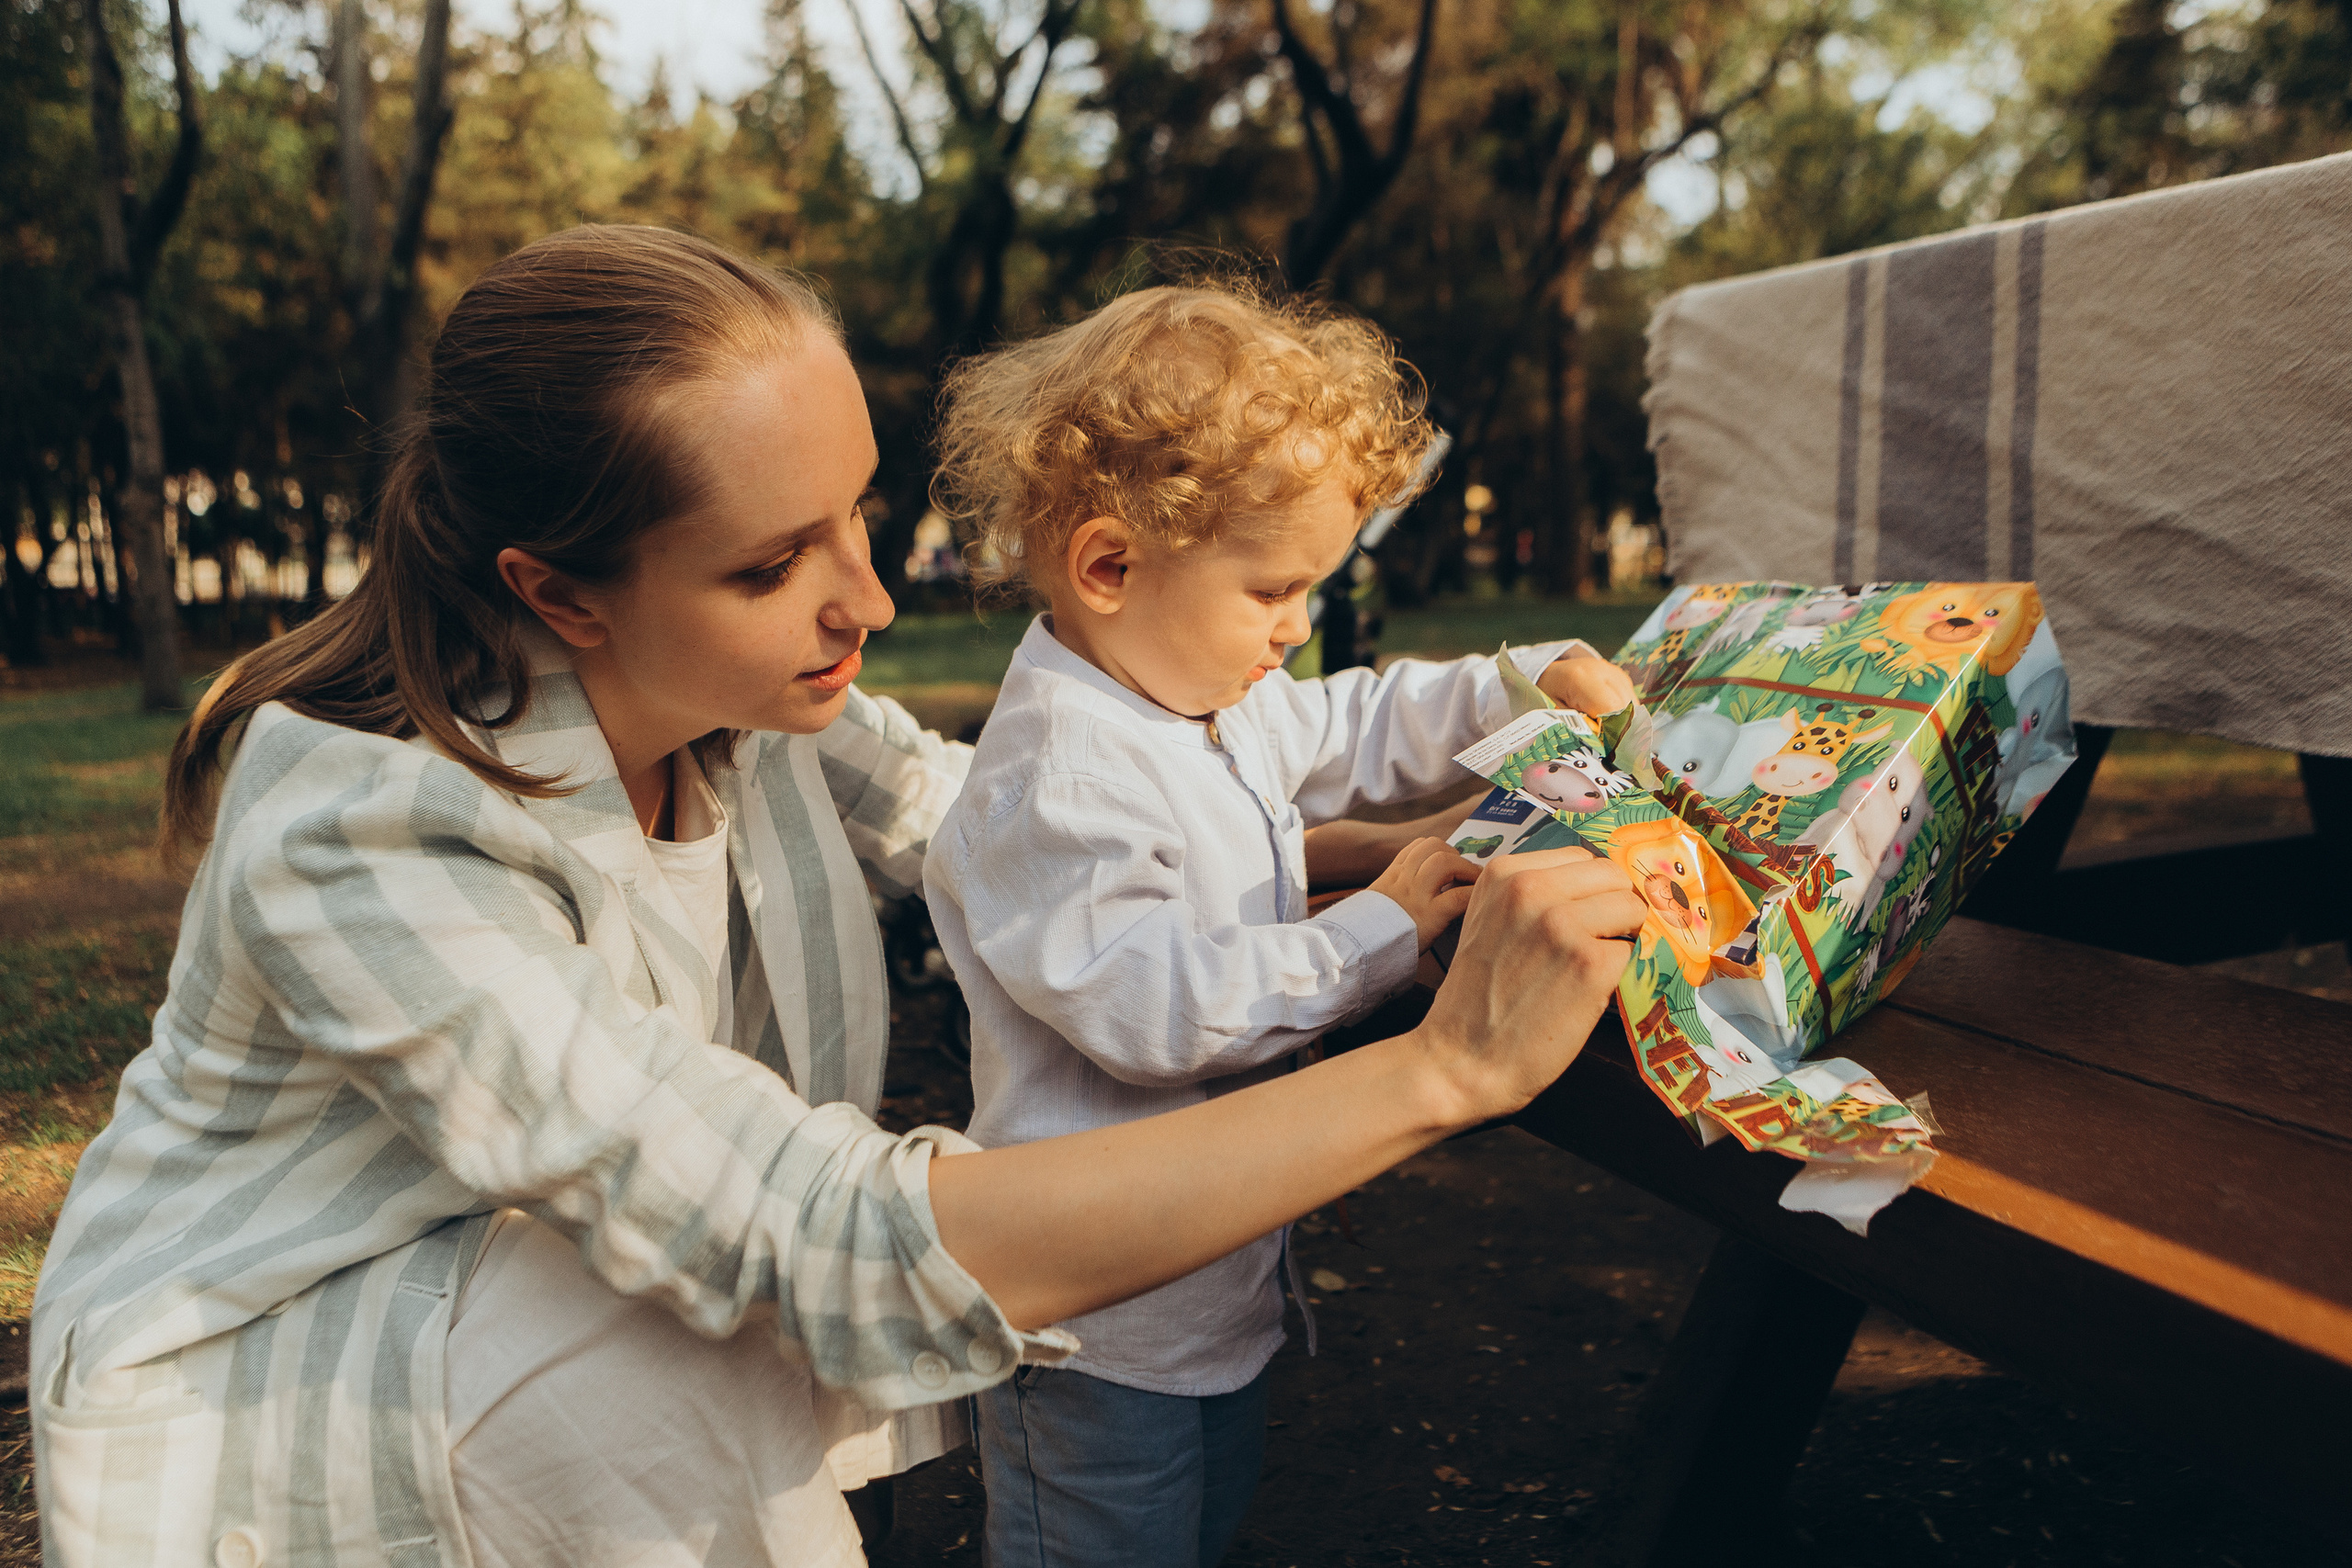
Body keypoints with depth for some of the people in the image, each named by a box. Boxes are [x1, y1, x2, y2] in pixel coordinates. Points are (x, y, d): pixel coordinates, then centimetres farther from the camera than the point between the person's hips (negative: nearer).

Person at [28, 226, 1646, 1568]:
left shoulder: (715, 683, -16)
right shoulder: (364, 842, -36)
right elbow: (843, 1254, -41)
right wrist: (1445, 1069, -43)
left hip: (532, 1275, 7)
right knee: (714, 1367, -30)